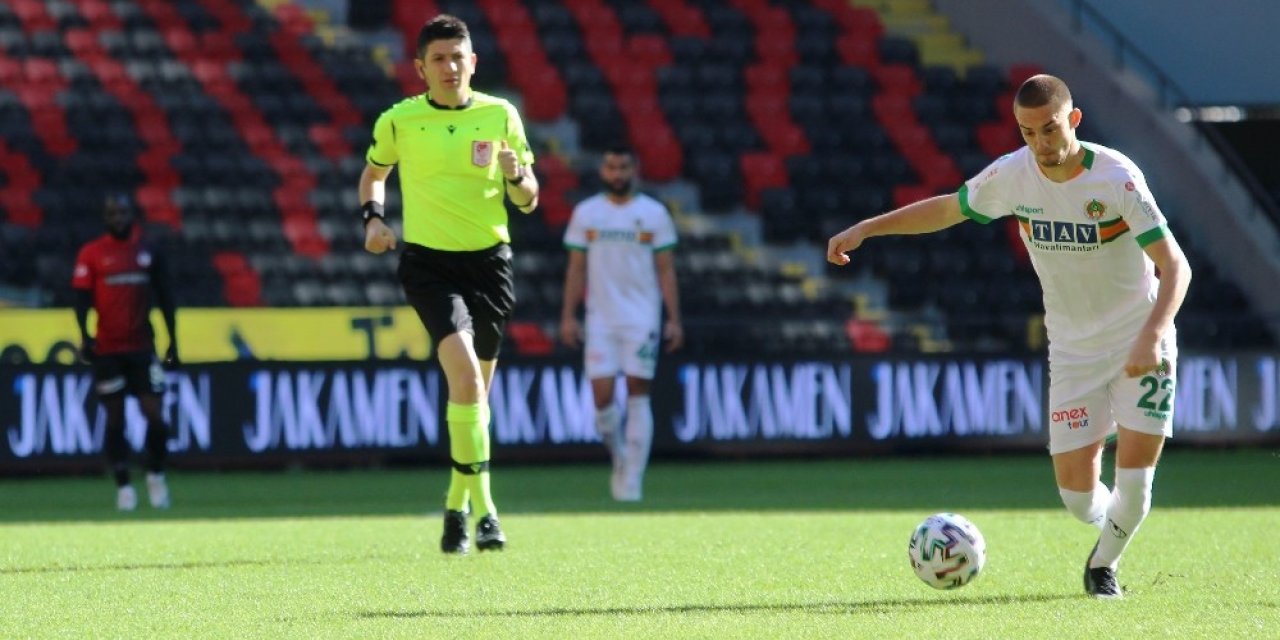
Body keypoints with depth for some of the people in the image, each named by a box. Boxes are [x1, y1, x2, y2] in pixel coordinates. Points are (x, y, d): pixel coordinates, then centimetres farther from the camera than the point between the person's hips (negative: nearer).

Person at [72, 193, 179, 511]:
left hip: (142, 347, 2)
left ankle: (156, 476, 14)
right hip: (107, 350, -2)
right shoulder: (91, 254, 0)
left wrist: (173, 342, 11)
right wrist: (85, 336, -19)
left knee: (154, 415, -6)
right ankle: (123, 486, 11)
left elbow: (165, 298, 13)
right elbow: (82, 298, -5)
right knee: (115, 420, 2)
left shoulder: (148, 252, 7)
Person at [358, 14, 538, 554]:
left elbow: (528, 200, 7)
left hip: (489, 261, 2)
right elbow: (373, 172, 20)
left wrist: (516, 175, -15)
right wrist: (372, 217, 2)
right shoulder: (398, 121, 0)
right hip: (427, 262, -2)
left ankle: (456, 506, 28)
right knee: (464, 370, -22)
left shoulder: (500, 115, 2)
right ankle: (483, 509, -24)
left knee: (475, 389, 9)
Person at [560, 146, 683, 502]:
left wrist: (674, 319, -2)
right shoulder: (586, 213, 7)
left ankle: (632, 479, -3)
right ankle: (619, 457, 19)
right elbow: (576, 269, 9)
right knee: (602, 395, -7)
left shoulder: (653, 214, 3)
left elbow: (666, 270, 4)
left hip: (642, 318, -1)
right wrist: (568, 316, 2)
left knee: (638, 395, -5)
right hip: (600, 319, 1)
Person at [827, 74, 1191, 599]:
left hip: (1140, 346, -3)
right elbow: (948, 209, 11)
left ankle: (1105, 562, 21)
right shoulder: (1012, 174, -8)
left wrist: (1151, 335, -39)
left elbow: (1175, 266, -23)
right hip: (1073, 352, 3)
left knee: (1133, 481, -11)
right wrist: (864, 229, 4)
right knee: (1078, 495, -4)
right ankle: (1112, 531, 32)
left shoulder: (1115, 177, -21)